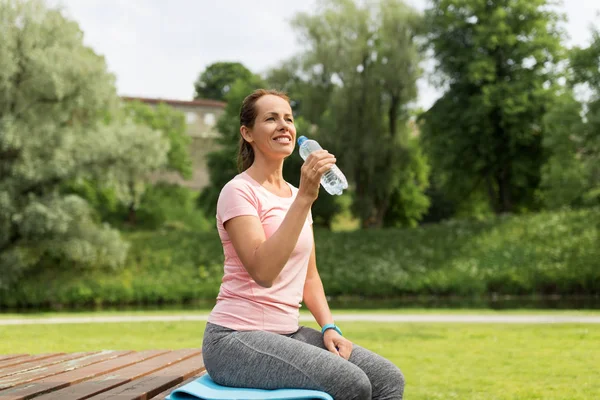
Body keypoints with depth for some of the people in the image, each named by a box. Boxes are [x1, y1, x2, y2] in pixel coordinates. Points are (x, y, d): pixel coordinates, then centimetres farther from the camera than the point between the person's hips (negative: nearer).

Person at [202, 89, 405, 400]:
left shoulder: (295, 195, 14)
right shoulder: (239, 192, -10)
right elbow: (262, 271, -26)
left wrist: (329, 328, 1)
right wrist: (304, 198, -28)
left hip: (288, 334, 8)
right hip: (237, 338, -8)